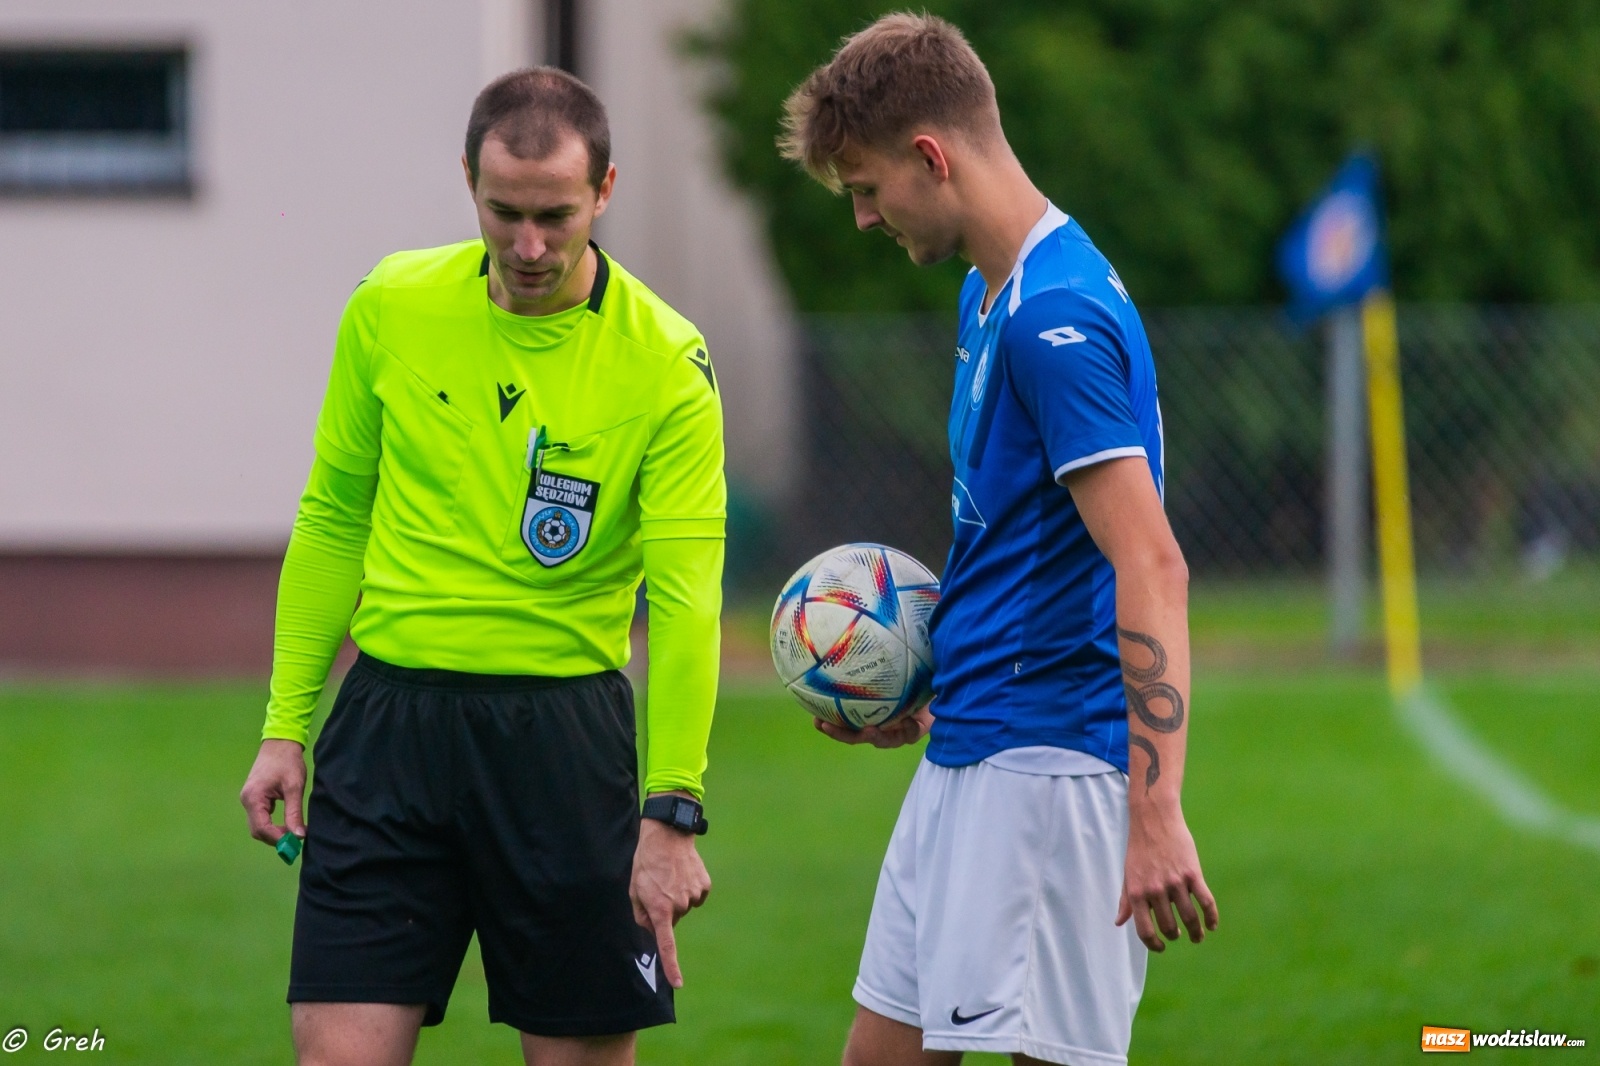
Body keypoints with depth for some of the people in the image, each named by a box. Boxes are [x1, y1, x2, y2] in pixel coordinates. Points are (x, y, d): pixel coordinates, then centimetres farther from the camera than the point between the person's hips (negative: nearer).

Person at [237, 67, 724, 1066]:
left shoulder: (666, 363, -9)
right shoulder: (392, 309, 1)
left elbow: (686, 594, -14)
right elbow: (334, 518, 11)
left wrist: (672, 809, -21)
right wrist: (286, 724, 9)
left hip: (565, 736, -2)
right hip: (391, 713, 2)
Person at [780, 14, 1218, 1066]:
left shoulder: (1056, 317, -17)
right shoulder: (988, 296, 15)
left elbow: (1151, 567, -24)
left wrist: (1156, 814, -29)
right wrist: (930, 702, 19)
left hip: (1047, 761, -10)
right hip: (970, 751, 10)